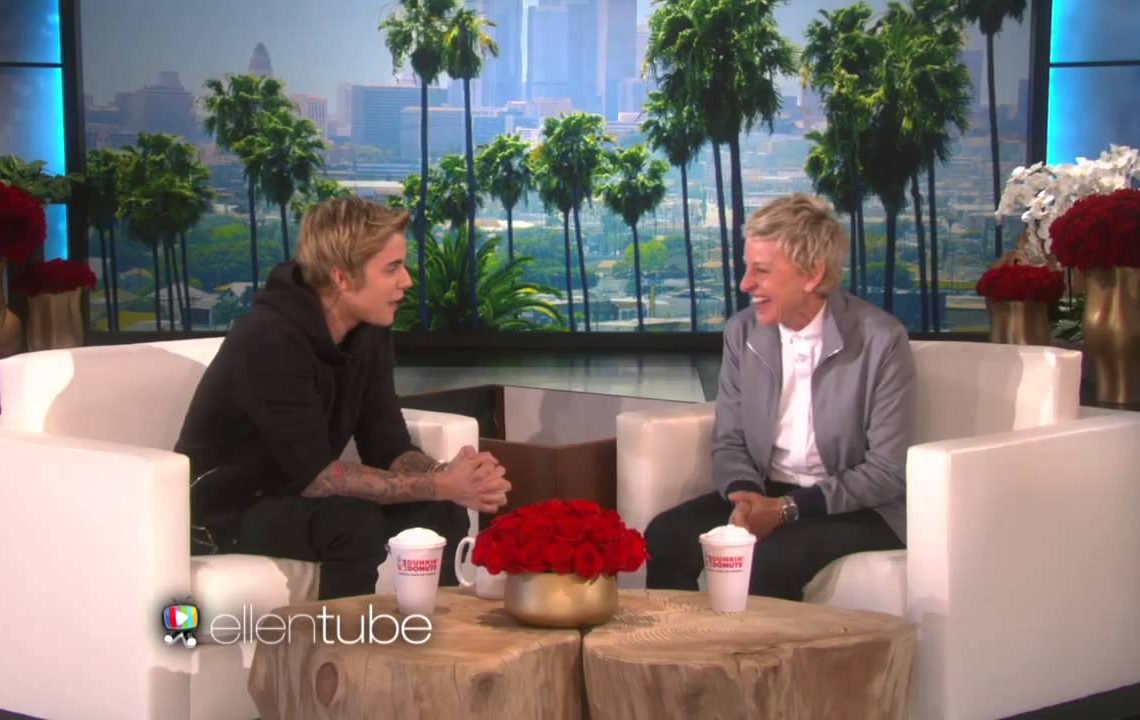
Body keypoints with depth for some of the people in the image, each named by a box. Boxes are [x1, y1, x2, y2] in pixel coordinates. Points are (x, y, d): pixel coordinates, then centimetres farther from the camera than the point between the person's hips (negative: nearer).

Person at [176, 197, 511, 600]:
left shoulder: (368, 331, -2)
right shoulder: (271, 340, -27)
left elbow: (389, 448, -3)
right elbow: (314, 474, -30)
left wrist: (449, 480, -25)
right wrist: (439, 485, -32)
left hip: (296, 498, 8)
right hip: (224, 513, -7)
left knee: (441, 511, -10)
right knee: (354, 521, -32)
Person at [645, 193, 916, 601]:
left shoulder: (881, 341, -14)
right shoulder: (742, 333, 2)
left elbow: (887, 471, -13)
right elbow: (729, 443, 8)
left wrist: (787, 507, -22)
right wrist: (746, 496, -16)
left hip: (855, 508, -5)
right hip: (767, 494, 5)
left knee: (769, 560, -32)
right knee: (665, 537, -19)